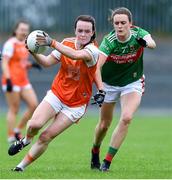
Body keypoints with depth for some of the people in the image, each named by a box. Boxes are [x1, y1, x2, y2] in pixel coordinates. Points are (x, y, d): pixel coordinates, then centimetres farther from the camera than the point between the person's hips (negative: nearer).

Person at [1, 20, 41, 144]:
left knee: (34, 105, -1)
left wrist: (31, 65, 6)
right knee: (14, 110, -5)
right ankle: (11, 137, 3)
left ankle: (17, 130, 12)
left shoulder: (25, 44, 15)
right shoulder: (10, 44, -9)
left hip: (24, 81, 8)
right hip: (12, 81, -8)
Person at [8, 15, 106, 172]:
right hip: (56, 94, 3)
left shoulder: (93, 50, -18)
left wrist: (51, 42, -49)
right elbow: (47, 62, 1)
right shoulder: (66, 43, -2)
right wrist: (33, 52, -19)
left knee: (46, 137, -10)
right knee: (35, 124, -18)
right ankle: (26, 140, 16)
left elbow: (76, 55, -39)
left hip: (76, 104, -3)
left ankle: (22, 166, 5)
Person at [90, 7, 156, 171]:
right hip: (109, 83, 0)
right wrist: (100, 90, -49)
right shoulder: (109, 41, -25)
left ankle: (107, 161, -11)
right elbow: (97, 67, -35)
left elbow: (152, 43, -42)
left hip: (132, 83, 0)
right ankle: (95, 152, 41)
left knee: (127, 118, -21)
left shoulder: (138, 34, -20)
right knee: (104, 124, 8)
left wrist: (145, 42, -66)